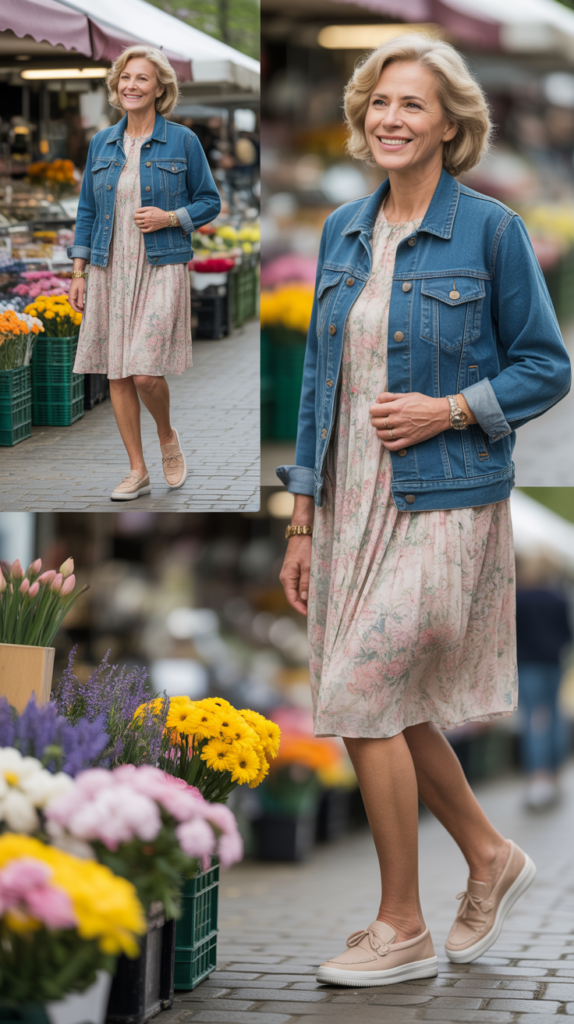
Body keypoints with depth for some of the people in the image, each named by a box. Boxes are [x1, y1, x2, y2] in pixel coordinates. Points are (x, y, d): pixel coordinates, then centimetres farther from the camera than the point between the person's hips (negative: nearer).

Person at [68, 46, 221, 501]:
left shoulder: (183, 142, -2)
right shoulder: (102, 143, 9)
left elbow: (210, 202, 4)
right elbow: (87, 210, 13)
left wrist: (171, 217, -13)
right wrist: (79, 272, 8)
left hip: (161, 269, -4)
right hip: (111, 271, 4)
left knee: (146, 371, -15)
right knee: (117, 373, 3)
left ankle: (168, 438, 15)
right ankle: (138, 471, 12)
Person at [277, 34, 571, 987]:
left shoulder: (490, 230, -8)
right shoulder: (344, 232, 9)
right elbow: (319, 376, 13)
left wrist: (447, 410, -17)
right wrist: (303, 522, 11)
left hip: (443, 504, -6)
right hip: (353, 504, 6)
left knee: (364, 700, -8)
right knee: (390, 707, 11)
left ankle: (403, 927, 6)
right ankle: (491, 858, 33)